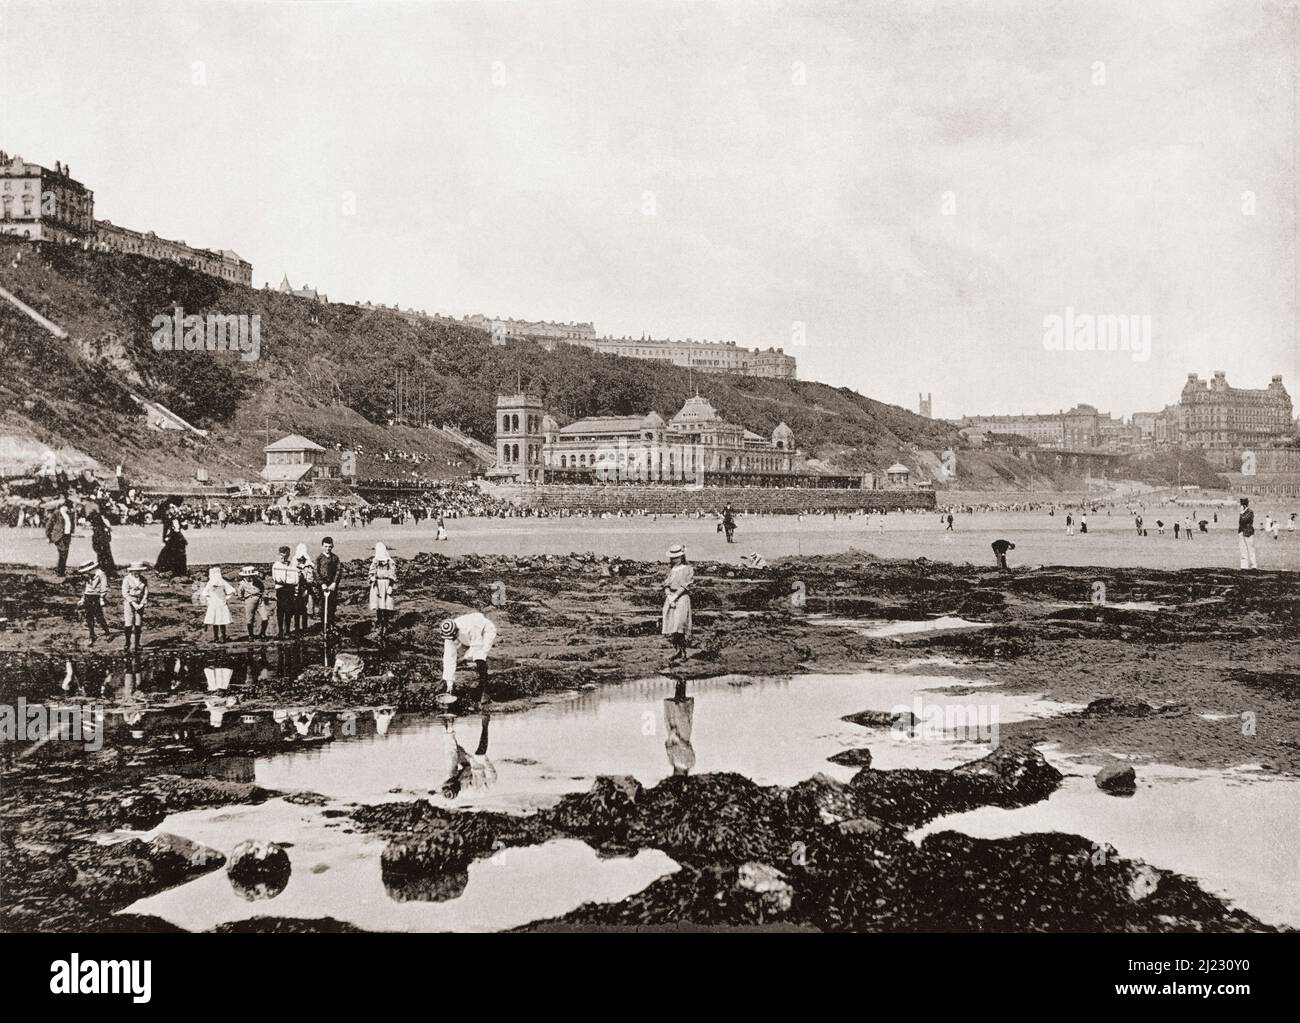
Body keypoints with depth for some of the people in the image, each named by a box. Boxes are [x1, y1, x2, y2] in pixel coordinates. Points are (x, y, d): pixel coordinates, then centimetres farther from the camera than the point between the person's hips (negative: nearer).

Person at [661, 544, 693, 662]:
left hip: (682, 598, -5)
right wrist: (670, 598, -8)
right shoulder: (671, 570, 18)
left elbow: (684, 586, -8)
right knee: (671, 627, 0)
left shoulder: (687, 570, 2)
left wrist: (674, 598, -14)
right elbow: (666, 586, 8)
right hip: (670, 598, 5)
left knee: (679, 624, -17)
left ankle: (682, 653, -13)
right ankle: (676, 651, 5)